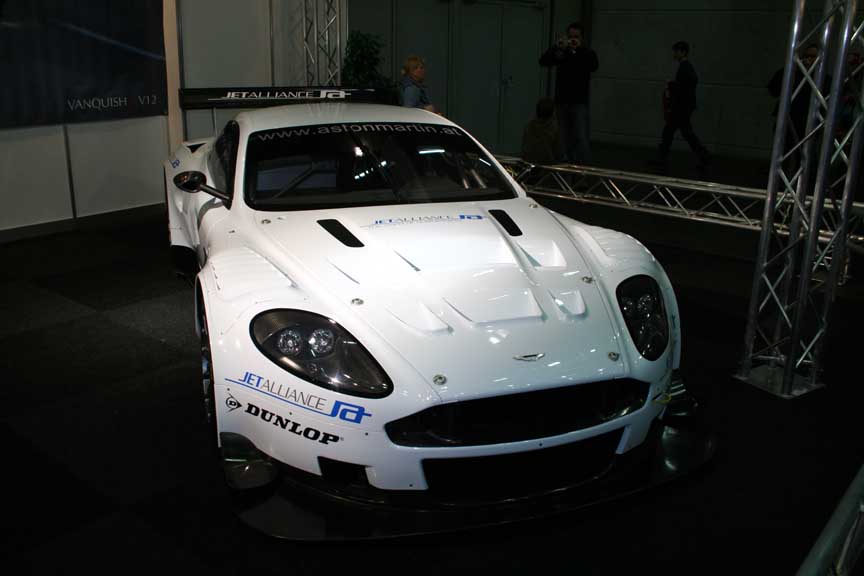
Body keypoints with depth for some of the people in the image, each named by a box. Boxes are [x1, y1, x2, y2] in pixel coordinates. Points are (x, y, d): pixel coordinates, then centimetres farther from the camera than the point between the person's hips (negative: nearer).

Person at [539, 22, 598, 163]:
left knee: (582, 137, -11)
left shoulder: (587, 53, 5)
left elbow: (594, 66, -15)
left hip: (579, 102, -2)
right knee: (565, 138, 6)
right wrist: (557, 47, -19)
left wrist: (580, 48, -21)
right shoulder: (560, 52, 9)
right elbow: (543, 61, -5)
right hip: (561, 100, 3)